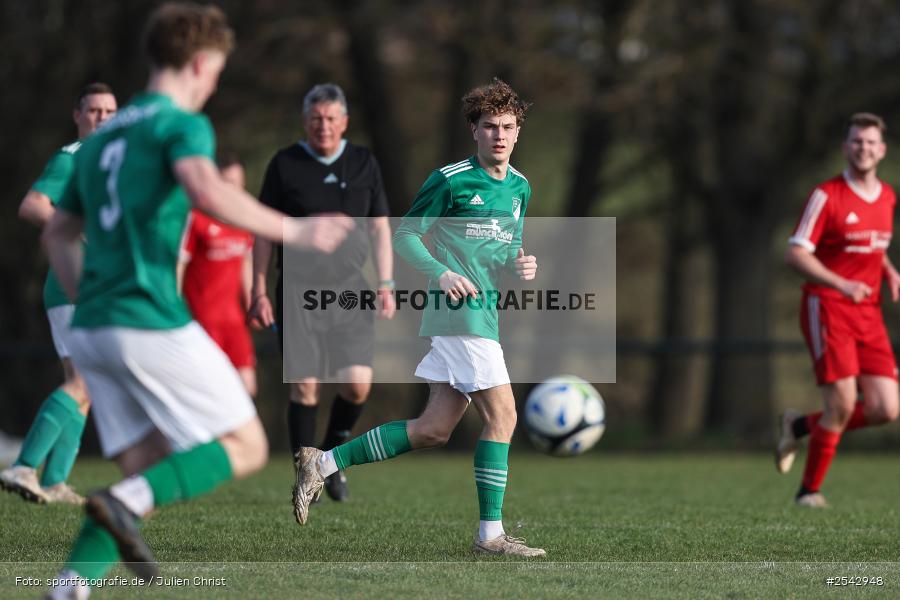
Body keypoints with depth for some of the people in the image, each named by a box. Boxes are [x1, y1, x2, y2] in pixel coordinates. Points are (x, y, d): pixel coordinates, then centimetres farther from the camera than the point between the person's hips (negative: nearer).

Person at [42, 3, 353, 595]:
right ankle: (126, 503, -22)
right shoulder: (182, 124, -5)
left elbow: (59, 234, 28)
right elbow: (206, 191, -26)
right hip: (155, 323, -8)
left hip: (93, 329, 8)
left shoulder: (102, 137, 21)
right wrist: (292, 231, -21)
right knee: (246, 447, 1)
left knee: (149, 469, 11)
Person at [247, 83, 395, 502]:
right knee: (304, 386, -5)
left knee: (357, 384, -10)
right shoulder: (285, 164, 2)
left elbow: (379, 228, 12)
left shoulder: (364, 163, 9)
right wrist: (259, 292, 0)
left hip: (350, 290, 2)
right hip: (298, 290, -1)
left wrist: (385, 284, 4)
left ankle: (333, 453, 16)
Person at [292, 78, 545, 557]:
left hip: (482, 315, 8)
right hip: (460, 313, -8)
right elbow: (404, 236, -3)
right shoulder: (451, 180, -6)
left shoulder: (519, 187, 16)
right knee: (502, 415, -10)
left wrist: (521, 265, 2)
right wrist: (442, 274, -19)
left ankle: (323, 463, 14)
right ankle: (490, 533, -4)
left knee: (434, 429, 6)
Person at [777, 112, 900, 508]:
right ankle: (810, 491, 5)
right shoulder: (827, 196, -9)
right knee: (842, 404, -14)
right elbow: (795, 253, -12)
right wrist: (842, 285, -24)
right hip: (827, 308, -6)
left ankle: (802, 426, 19)